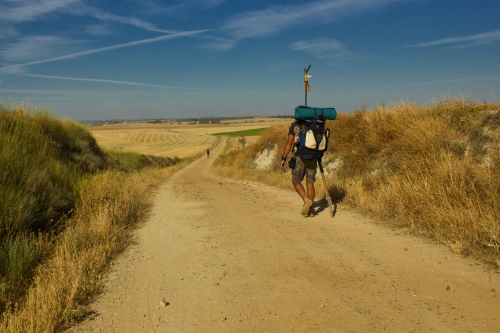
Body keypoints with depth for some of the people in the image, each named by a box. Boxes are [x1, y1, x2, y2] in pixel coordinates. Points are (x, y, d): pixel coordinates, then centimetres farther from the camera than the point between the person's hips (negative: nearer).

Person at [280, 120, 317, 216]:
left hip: (300, 157, -3)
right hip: (313, 158, 4)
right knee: (310, 184, 8)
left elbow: (289, 143, -5)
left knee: (296, 181, 12)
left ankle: (306, 200, -8)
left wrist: (283, 158, 1)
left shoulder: (295, 125, -3)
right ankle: (310, 210, 11)